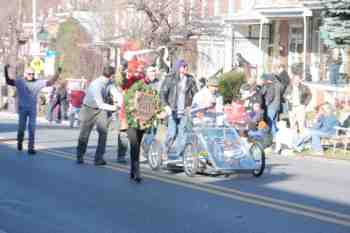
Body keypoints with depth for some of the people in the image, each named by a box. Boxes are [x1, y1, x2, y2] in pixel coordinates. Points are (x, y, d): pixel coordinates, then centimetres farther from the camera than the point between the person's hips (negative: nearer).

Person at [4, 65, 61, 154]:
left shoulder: (38, 82, 2)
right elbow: (8, 81, -10)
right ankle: (20, 142, 33)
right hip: (22, 108, -1)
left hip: (33, 109, 1)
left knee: (32, 129, -4)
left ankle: (31, 148, -2)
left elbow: (50, 82, 4)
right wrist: (6, 70, -22)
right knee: (21, 128, 5)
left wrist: (57, 73, -7)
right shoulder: (19, 81, -2)